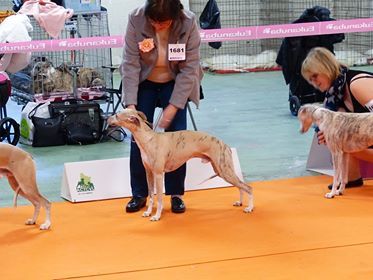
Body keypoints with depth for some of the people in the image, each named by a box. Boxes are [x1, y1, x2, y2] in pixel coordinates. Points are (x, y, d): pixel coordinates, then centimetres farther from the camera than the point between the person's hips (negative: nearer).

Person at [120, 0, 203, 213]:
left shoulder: (188, 23, -27)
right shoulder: (136, 20, -26)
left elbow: (189, 69, -22)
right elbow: (131, 63, -22)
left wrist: (173, 106, -25)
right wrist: (131, 104, -28)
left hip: (175, 84, -1)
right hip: (144, 83, 1)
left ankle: (176, 194, 5)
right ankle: (139, 194, 9)